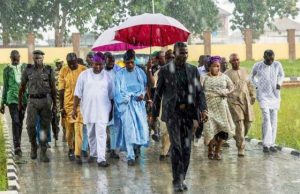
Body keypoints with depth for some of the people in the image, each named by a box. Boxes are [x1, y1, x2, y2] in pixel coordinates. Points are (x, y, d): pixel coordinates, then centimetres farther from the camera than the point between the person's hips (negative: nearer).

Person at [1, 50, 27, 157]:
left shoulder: (25, 67, 6)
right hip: (12, 97, -2)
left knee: (20, 121, 9)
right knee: (15, 121, -13)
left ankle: (17, 144, 22)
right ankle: (17, 147, -17)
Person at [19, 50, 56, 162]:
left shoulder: (49, 70, 1)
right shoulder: (28, 70, 2)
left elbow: (53, 89, 5)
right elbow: (22, 88, 10)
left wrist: (54, 105, 3)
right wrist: (20, 103, 10)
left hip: (45, 100, 0)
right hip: (33, 101, 0)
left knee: (45, 126, 1)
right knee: (30, 125, -9)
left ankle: (43, 153, 8)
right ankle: (33, 146, 16)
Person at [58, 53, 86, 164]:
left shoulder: (83, 70, -3)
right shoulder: (63, 71, 0)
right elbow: (61, 91, 2)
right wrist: (61, 107, -1)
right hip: (68, 104, 2)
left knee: (79, 129, -8)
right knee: (69, 129, 11)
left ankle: (78, 154, -7)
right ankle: (71, 149, 33)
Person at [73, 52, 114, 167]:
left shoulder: (107, 76, 2)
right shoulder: (84, 75, -1)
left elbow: (111, 95, 10)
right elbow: (78, 94, 1)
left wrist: (111, 110, 12)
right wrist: (74, 108, -1)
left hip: (102, 110, -1)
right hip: (88, 109, 1)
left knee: (101, 133, -10)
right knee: (91, 134, 14)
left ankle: (101, 158, -13)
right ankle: (93, 153, 33)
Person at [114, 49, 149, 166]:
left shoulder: (140, 72, 4)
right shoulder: (120, 74, 0)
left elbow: (146, 86, 8)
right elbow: (117, 91, 0)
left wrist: (142, 94, -11)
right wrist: (126, 97, -14)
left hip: (138, 104, 2)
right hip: (126, 105, -2)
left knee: (142, 127, -3)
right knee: (128, 129, -6)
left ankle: (137, 146, 28)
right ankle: (131, 156, 0)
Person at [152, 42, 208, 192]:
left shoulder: (193, 70, 8)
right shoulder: (165, 70, 0)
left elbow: (199, 91, 7)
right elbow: (158, 93, 5)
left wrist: (203, 109, -7)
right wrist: (154, 113, 6)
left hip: (188, 112, 3)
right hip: (172, 112, -3)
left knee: (186, 147, 6)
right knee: (176, 146, -9)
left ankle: (182, 178, 19)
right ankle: (177, 180, -1)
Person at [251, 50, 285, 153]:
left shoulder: (277, 64, -4)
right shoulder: (257, 66, -7)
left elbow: (281, 75, 15)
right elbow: (252, 77, 13)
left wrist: (279, 83, -4)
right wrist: (257, 86, 0)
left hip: (275, 95, 3)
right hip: (263, 95, -3)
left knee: (273, 120, 4)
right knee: (266, 118, -15)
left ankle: (272, 144, 13)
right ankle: (266, 144, -13)